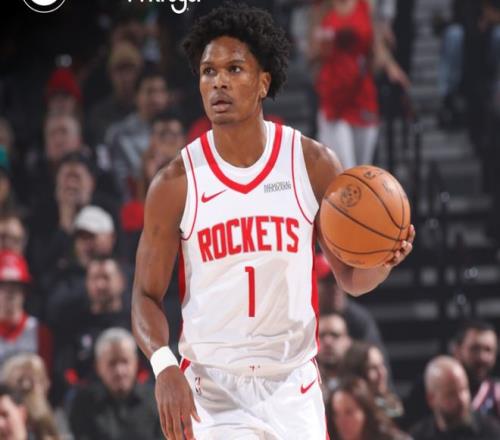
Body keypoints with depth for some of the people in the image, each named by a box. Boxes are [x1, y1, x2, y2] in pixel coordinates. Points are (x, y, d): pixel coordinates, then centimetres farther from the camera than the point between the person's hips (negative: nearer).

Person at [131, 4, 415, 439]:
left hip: (292, 386, 2)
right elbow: (147, 295, -1)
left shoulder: (313, 163, -1)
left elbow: (351, 277, 7)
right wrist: (164, 367, -20)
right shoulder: (175, 184, -5)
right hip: (211, 389, -2)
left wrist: (384, 260, -17)